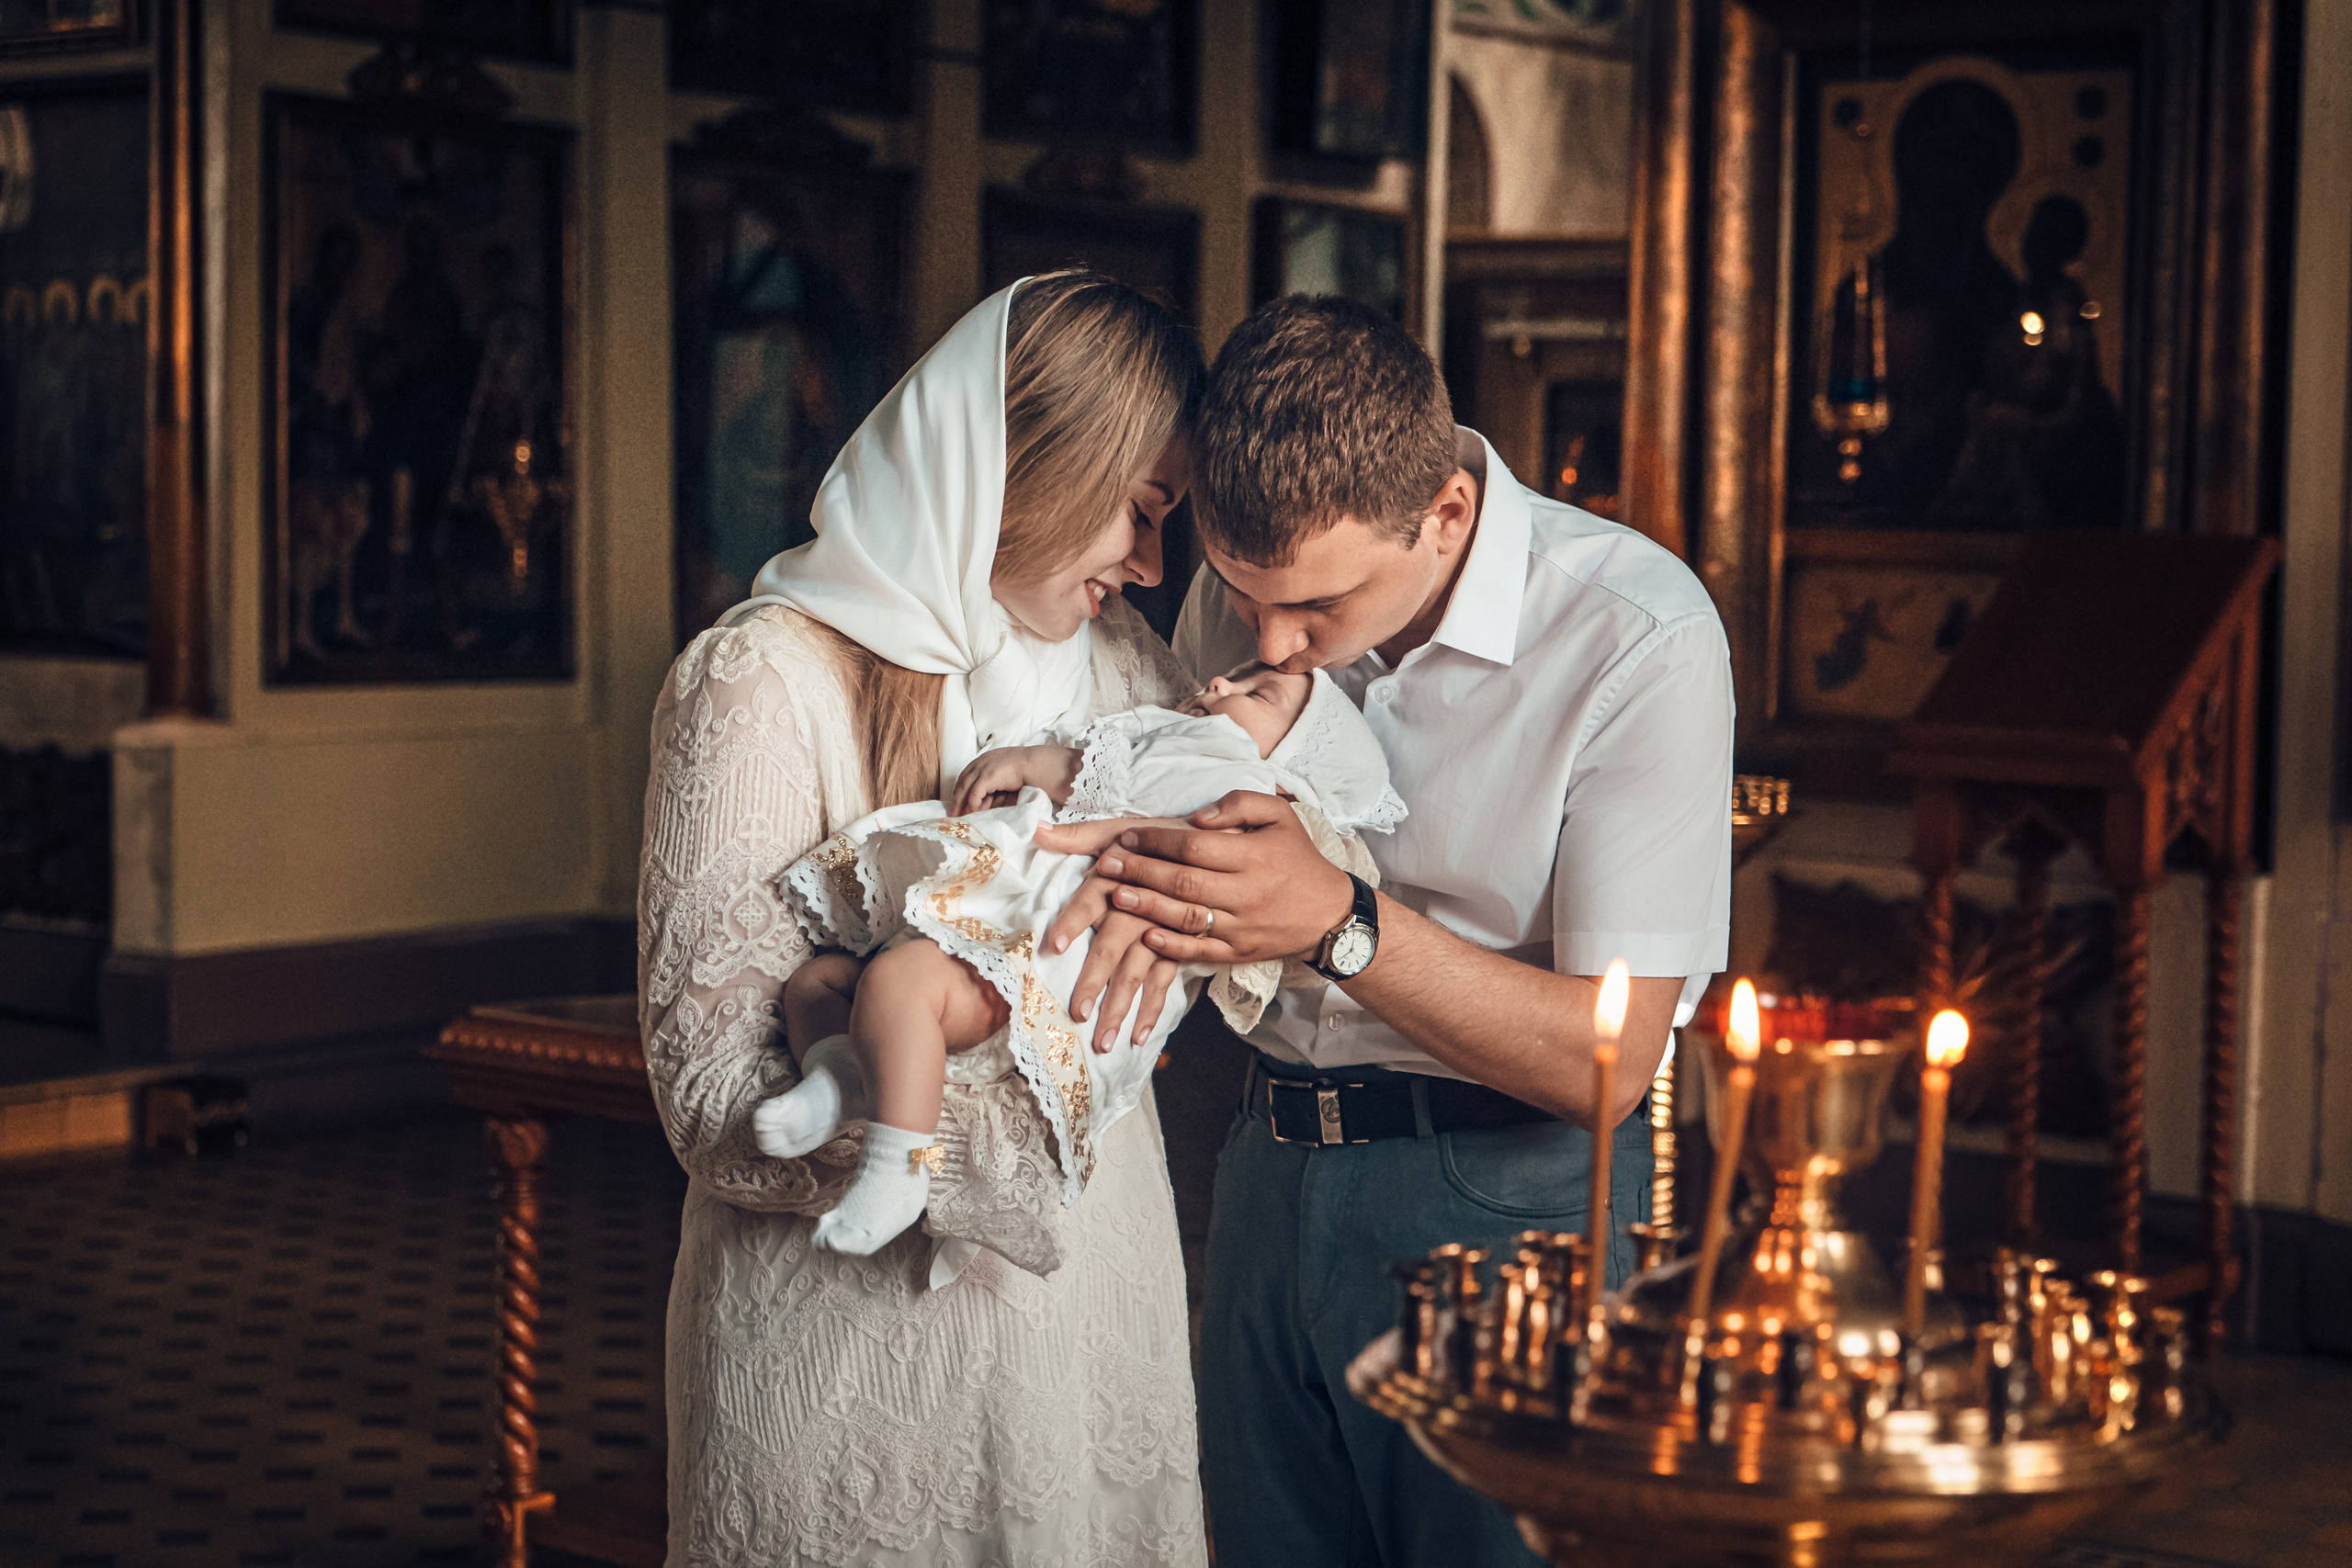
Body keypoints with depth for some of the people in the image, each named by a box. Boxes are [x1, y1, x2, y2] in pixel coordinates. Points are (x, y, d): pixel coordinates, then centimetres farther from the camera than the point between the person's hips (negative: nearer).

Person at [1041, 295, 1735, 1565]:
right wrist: (1139, 857, -11)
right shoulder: (1249, 576, -2)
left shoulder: (1641, 640, -20)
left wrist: (1338, 923, -29)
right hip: (1271, 1165, 6)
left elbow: (1605, 1063, -19)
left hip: (1507, 1207, -5)